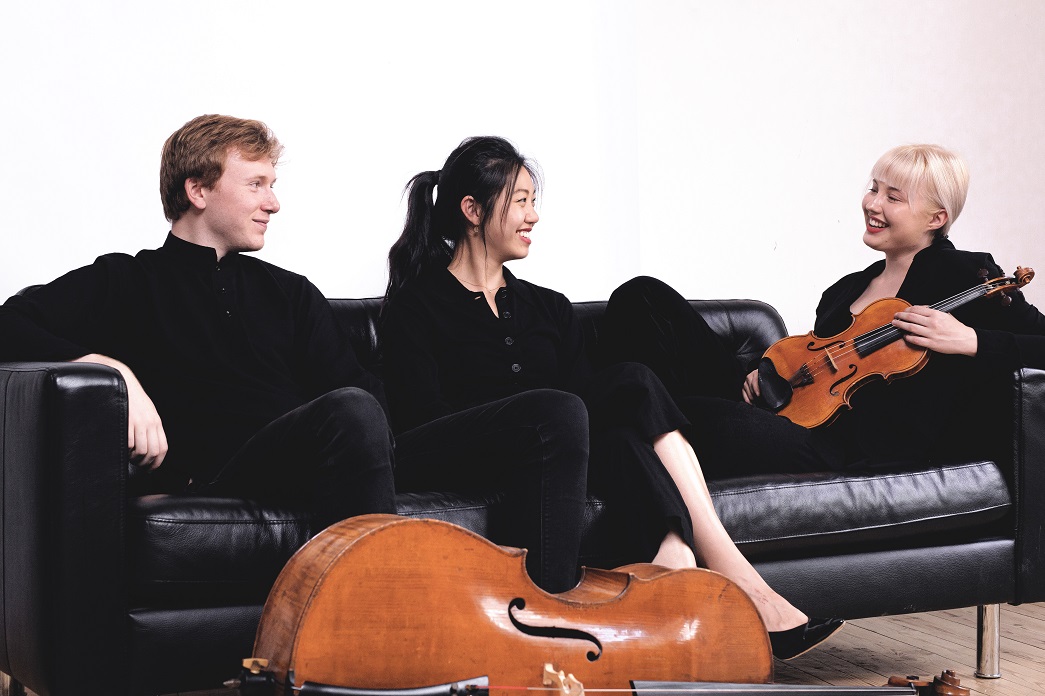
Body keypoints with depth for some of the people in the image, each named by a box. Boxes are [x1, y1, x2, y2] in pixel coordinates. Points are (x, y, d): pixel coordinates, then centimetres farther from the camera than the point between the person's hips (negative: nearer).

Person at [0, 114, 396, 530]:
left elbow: (359, 387, 18)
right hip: (210, 476, -4)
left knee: (356, 408, -33)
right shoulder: (123, 282, 15)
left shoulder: (293, 293, 28)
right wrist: (114, 370, -15)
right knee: (351, 412, -33)